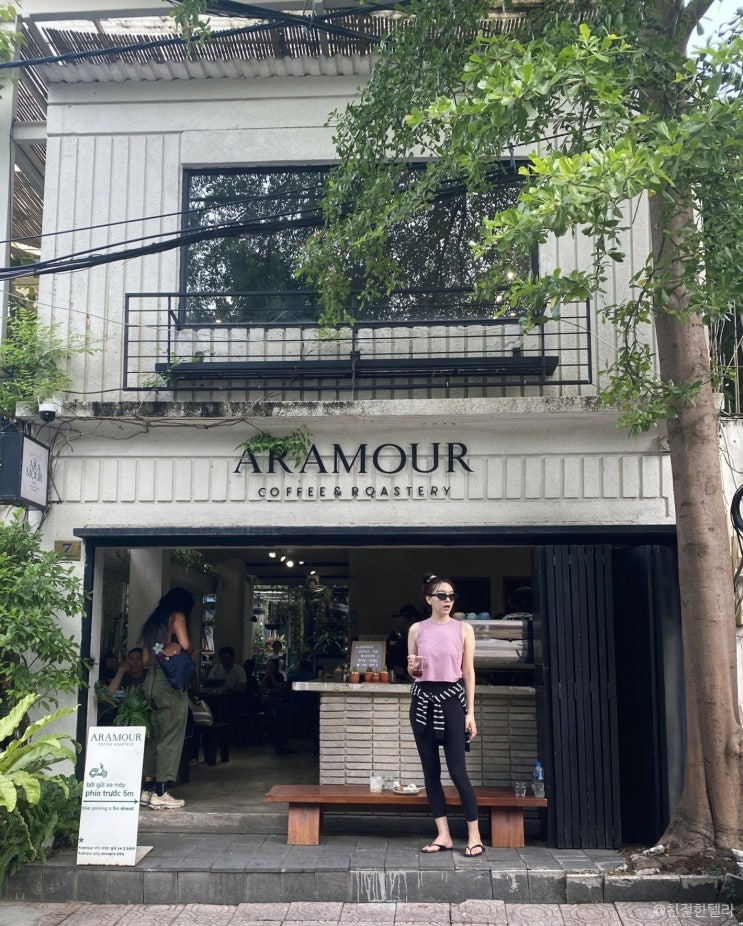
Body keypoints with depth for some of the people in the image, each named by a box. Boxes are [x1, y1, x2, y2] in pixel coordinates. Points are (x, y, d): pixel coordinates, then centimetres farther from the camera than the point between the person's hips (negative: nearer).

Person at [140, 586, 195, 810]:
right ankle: (161, 794, -6)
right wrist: (190, 654, 3)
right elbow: (185, 645, -16)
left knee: (154, 737, 11)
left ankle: (148, 790, 12)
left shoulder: (152, 621, 20)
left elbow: (146, 659, 19)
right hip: (170, 682, -8)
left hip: (151, 680, 8)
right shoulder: (177, 616, -2)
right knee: (171, 738, -5)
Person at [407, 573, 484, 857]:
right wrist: (411, 668, -10)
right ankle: (443, 835, 13)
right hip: (423, 700, 3)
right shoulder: (417, 629, 6)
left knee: (457, 770, -5)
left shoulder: (463, 628, 1)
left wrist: (470, 711, -4)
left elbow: (469, 672, 1)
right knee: (430, 770, 5)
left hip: (451, 699, -3)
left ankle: (474, 836, 5)